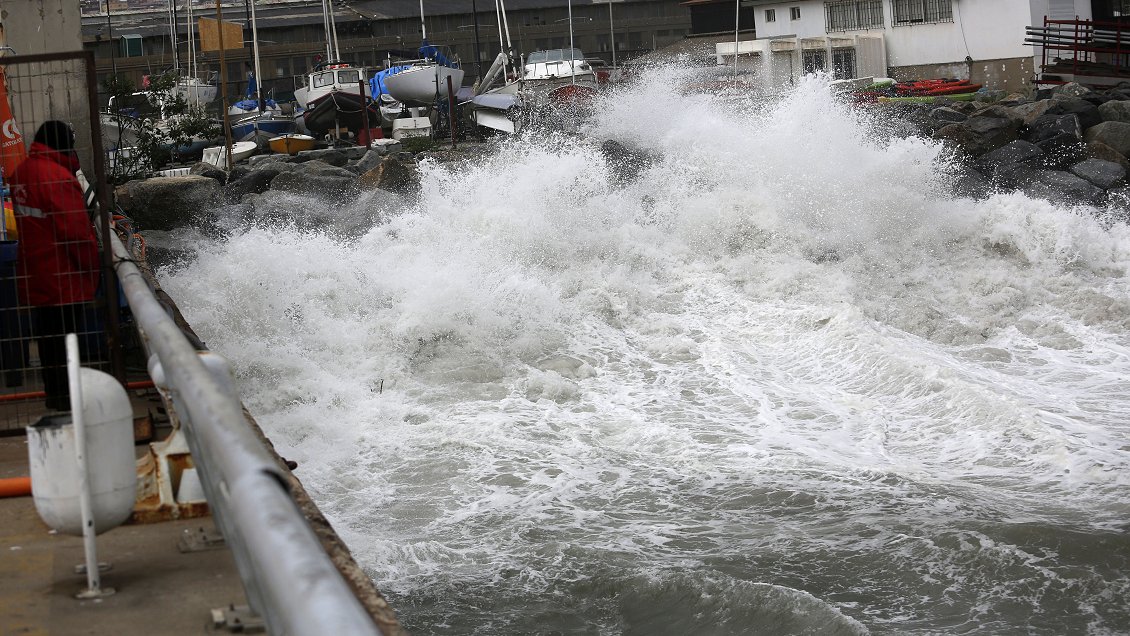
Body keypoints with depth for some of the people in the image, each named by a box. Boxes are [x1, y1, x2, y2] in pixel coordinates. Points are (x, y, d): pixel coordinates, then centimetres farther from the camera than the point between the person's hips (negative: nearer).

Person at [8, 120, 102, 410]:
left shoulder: (21, 173, 6)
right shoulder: (58, 176, -21)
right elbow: (78, 233, -22)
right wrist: (93, 271, -9)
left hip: (35, 278, 9)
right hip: (67, 278, -9)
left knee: (48, 339, 18)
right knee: (73, 335, 0)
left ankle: (55, 395, 29)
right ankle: (73, 397, 5)